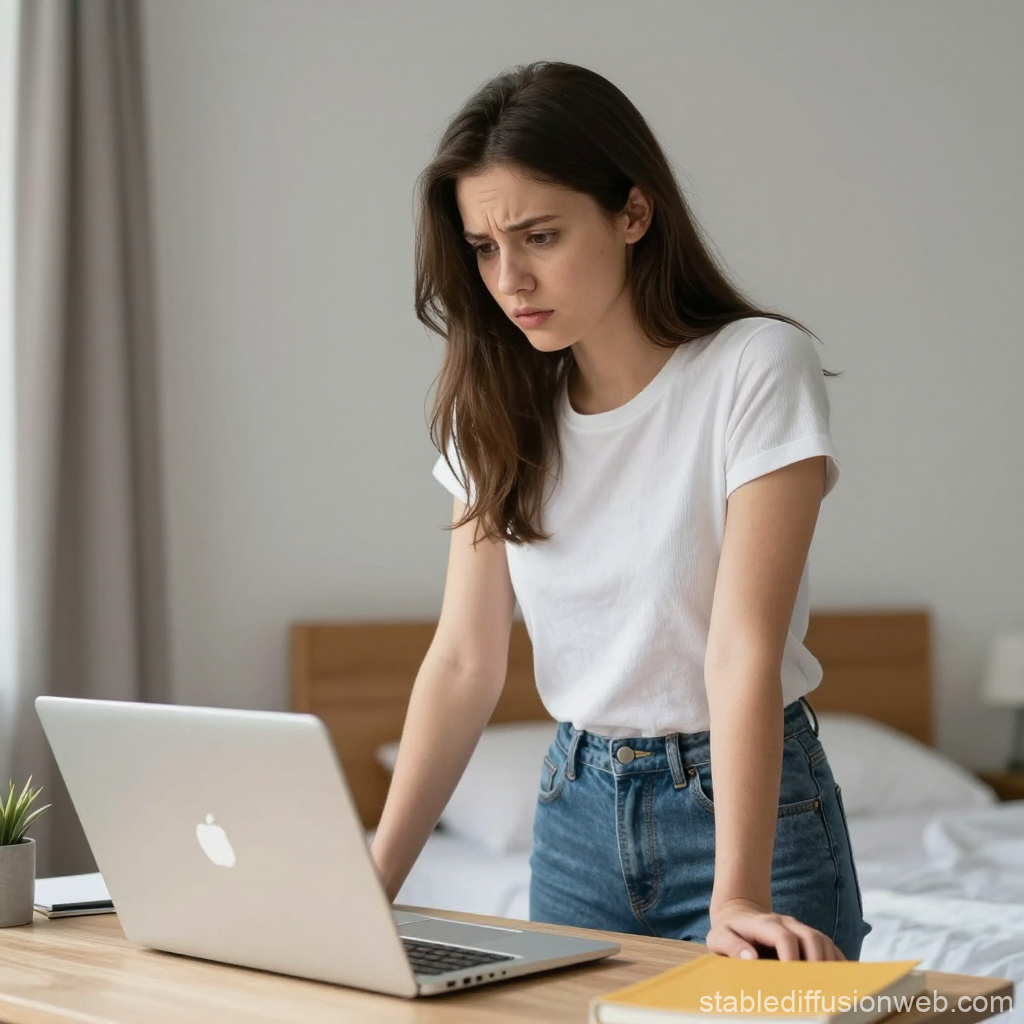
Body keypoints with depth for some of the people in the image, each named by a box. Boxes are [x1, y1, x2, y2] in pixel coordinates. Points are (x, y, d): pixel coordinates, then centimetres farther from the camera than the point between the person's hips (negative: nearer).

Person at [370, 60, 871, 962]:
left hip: (743, 796, -4)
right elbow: (464, 663, -3)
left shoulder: (758, 367, -15)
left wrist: (738, 899, -29)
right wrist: (371, 881, -11)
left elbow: (744, 651, -22)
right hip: (576, 811, 4)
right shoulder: (502, 410, 0)